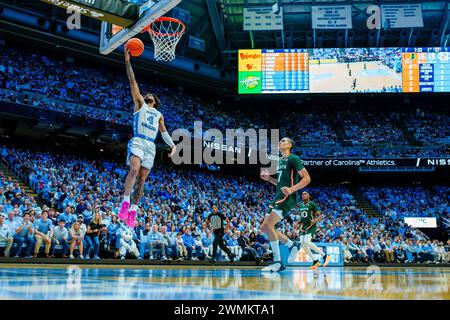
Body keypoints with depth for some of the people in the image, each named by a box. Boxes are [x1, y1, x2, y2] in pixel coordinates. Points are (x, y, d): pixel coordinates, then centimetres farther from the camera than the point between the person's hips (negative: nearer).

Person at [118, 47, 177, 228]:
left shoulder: (159, 115, 27)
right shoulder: (140, 103, 16)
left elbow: (164, 132, 22)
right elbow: (133, 82, 10)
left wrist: (172, 145, 5)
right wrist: (128, 61, 3)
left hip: (151, 146, 4)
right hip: (138, 142, -4)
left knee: (142, 179, 1)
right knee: (134, 170, -27)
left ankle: (133, 210, 4)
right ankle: (125, 202, -21)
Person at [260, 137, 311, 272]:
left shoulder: (293, 159, -6)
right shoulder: (280, 161, 21)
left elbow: (307, 178, -14)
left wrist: (291, 189, -26)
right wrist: (269, 178, 13)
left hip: (287, 198, -10)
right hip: (278, 197, 10)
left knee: (268, 224, -21)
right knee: (264, 227, 7)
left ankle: (278, 262, -17)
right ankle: (291, 245, 21)